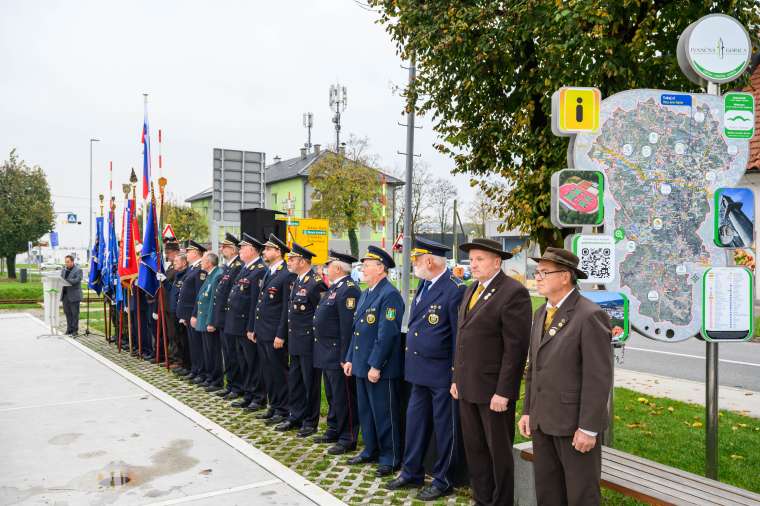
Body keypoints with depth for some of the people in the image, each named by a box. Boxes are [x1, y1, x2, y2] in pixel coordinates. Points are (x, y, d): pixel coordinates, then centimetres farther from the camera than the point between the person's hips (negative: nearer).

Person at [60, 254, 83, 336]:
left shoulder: (78, 270, -6)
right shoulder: (64, 269, 15)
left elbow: (76, 280, -17)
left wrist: (65, 281, -25)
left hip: (74, 295, -6)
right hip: (65, 294, 6)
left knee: (74, 313, 0)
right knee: (67, 313, 10)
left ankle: (75, 330, 6)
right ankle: (69, 329, 18)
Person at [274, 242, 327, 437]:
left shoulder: (316, 283, -16)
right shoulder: (296, 281, 11)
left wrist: (317, 339, -13)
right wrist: (288, 336, 16)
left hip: (309, 342, -9)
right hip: (295, 340, 9)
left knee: (310, 382, 4)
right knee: (294, 380, 16)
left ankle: (310, 421, 16)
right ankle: (296, 417, 29)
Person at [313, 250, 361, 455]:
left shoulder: (348, 290, -19)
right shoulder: (334, 288, 13)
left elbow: (348, 327, -23)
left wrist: (345, 357, -23)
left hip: (338, 354, -10)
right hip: (327, 353, 10)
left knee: (343, 397, 0)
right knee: (332, 395, 20)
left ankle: (347, 439, 10)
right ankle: (334, 430, 34)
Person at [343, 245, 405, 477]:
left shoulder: (390, 295, -16)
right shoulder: (366, 294, 14)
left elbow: (386, 334, -21)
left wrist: (376, 366, -21)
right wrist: (350, 359, 16)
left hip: (380, 368, -9)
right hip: (362, 365, 9)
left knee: (384, 414, 2)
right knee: (365, 411, 18)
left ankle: (390, 458, 15)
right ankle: (371, 450, 33)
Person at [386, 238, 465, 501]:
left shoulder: (455, 289, -17)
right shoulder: (424, 284, 8)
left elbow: (459, 337, -16)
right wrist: (411, 359, 12)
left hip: (442, 373, -8)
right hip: (419, 370, 8)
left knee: (444, 427, 7)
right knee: (415, 422, 17)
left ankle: (442, 481, 23)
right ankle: (412, 473, 33)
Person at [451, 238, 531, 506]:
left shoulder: (513, 293, -14)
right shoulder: (471, 290, 12)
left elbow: (516, 347, -17)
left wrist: (503, 392, -19)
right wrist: (457, 378, 14)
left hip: (494, 389, -8)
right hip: (468, 387, 8)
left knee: (499, 451, 7)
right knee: (474, 448, 16)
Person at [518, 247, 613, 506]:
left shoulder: (591, 315, -15)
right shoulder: (542, 313, 11)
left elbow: (599, 376, -17)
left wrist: (588, 428, -18)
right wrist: (528, 411, 12)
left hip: (575, 422, -7)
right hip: (542, 420, 7)